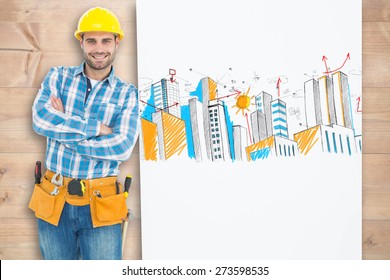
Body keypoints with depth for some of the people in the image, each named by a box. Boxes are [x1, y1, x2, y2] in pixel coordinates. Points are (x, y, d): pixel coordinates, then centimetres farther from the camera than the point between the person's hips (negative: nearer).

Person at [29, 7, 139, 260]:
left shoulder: (127, 94, -2)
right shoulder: (59, 77, 3)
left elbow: (123, 148, -15)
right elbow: (40, 119, -14)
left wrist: (62, 130, -12)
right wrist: (97, 128, -16)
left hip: (101, 207, -2)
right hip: (54, 202, 2)